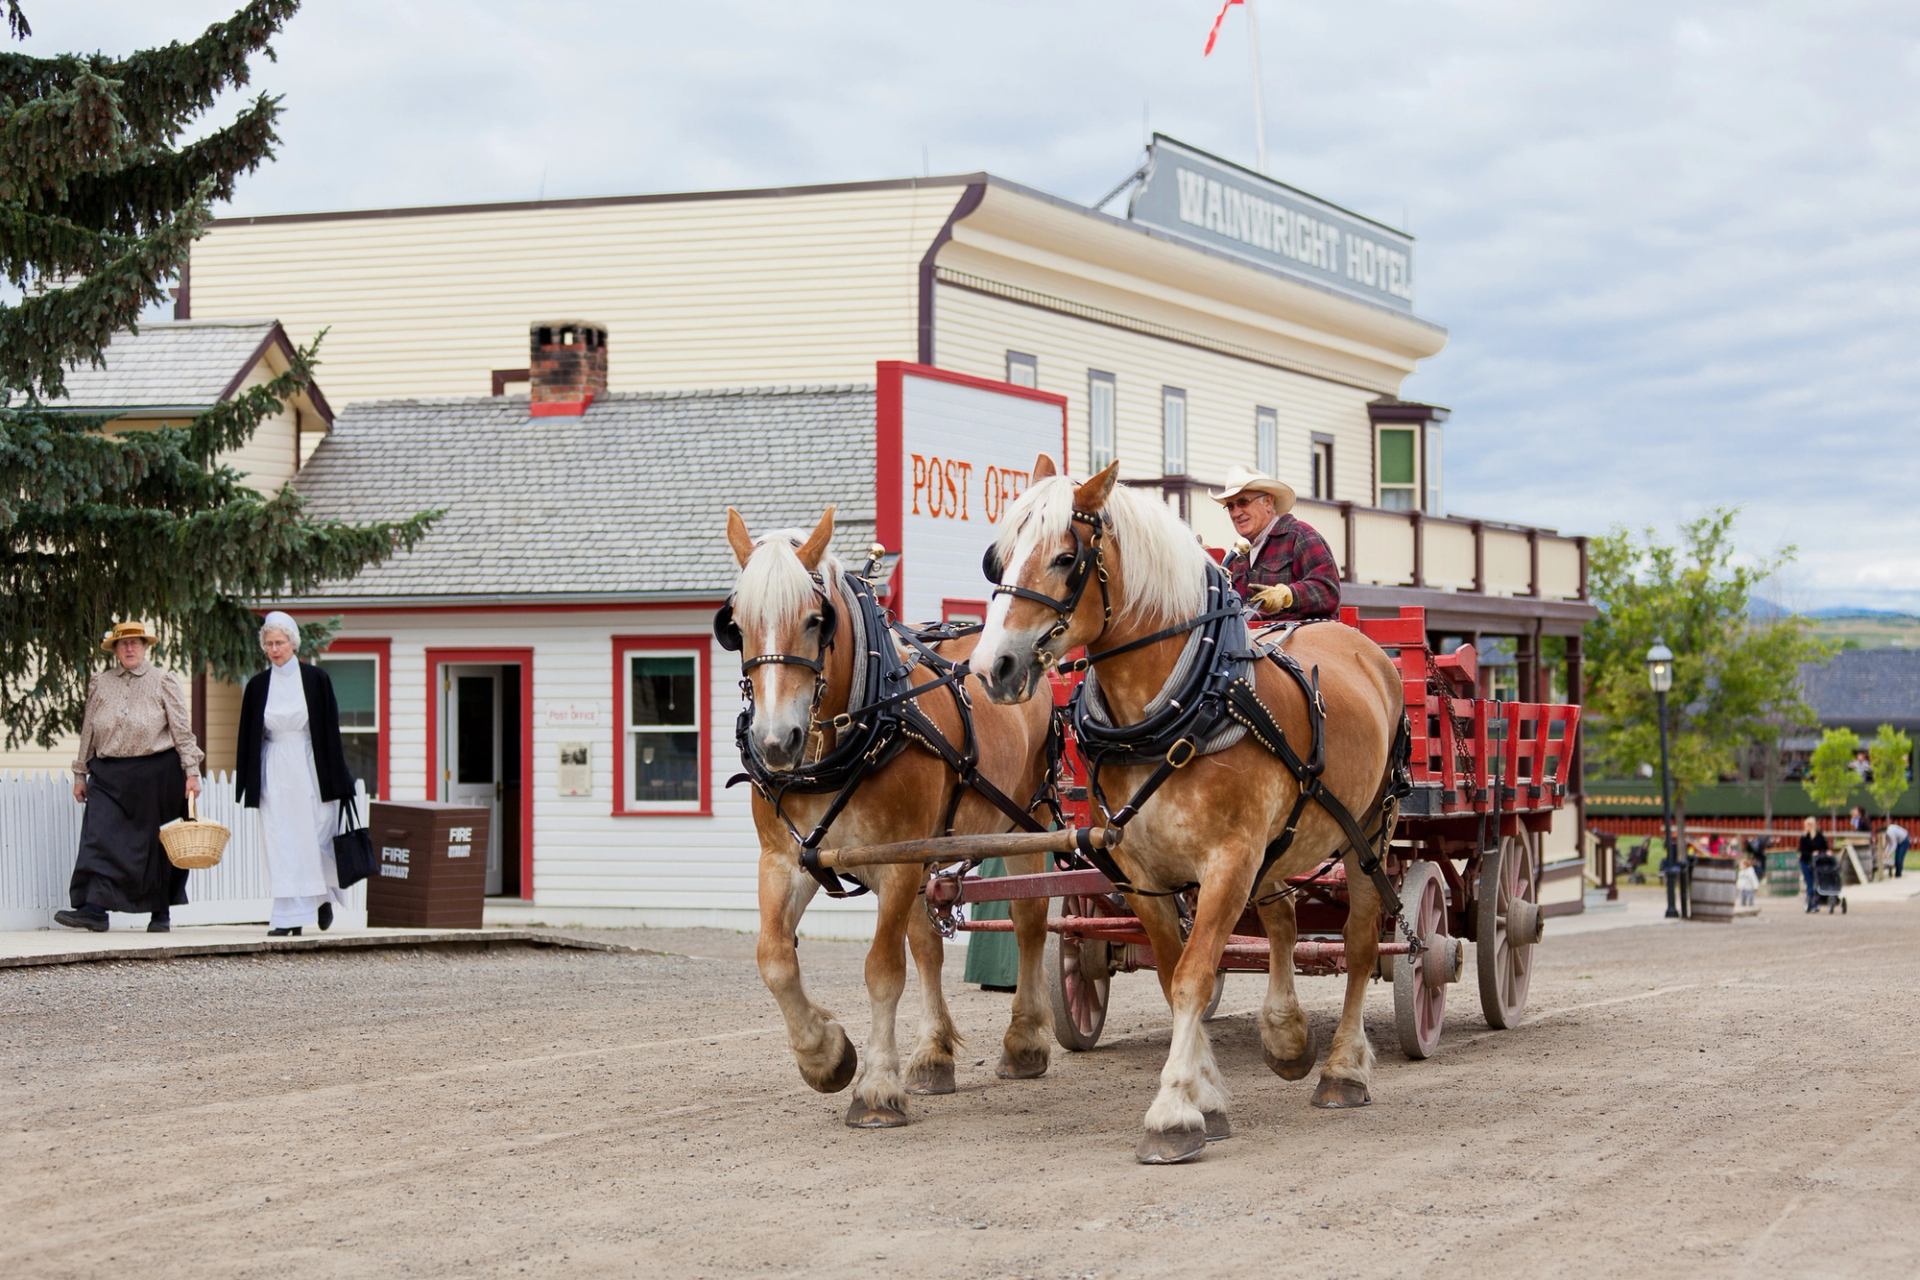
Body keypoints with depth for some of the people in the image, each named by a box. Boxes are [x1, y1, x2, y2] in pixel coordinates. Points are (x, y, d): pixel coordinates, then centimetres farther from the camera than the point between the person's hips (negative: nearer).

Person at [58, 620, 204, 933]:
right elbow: (88, 731, 16)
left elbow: (182, 730, 1)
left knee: (156, 843, 4)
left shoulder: (164, 682, 4)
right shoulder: (99, 683, 12)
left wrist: (192, 771, -6)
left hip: (156, 773, -2)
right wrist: (80, 774, 14)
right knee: (101, 838, -11)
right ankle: (94, 909, -18)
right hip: (110, 774, 2)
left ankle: (160, 913, 12)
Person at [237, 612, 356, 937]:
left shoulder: (315, 679, -1)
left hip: (309, 768, -2)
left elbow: (330, 728, -1)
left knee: (314, 836, 2)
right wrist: (246, 780, 4)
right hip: (274, 772, 2)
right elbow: (248, 736, 9)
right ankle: (291, 917, -1)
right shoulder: (258, 685, 5)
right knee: (281, 843, -2)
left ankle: (324, 896, 29)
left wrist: (336, 777, -4)